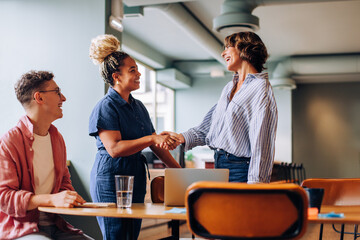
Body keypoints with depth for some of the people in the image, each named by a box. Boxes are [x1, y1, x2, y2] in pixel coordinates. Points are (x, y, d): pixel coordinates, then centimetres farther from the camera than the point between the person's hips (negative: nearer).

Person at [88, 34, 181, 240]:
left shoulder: (139, 107, 13)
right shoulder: (106, 107, -11)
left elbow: (156, 143, 16)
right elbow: (114, 148, -23)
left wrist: (178, 169, 10)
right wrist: (151, 139, -29)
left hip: (136, 178, 8)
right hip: (111, 180, -7)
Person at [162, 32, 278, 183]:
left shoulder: (261, 87, -9)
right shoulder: (229, 88, 19)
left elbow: (261, 141, -16)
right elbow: (208, 125, 21)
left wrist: (255, 182, -21)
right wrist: (184, 137, 5)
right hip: (219, 165, 8)